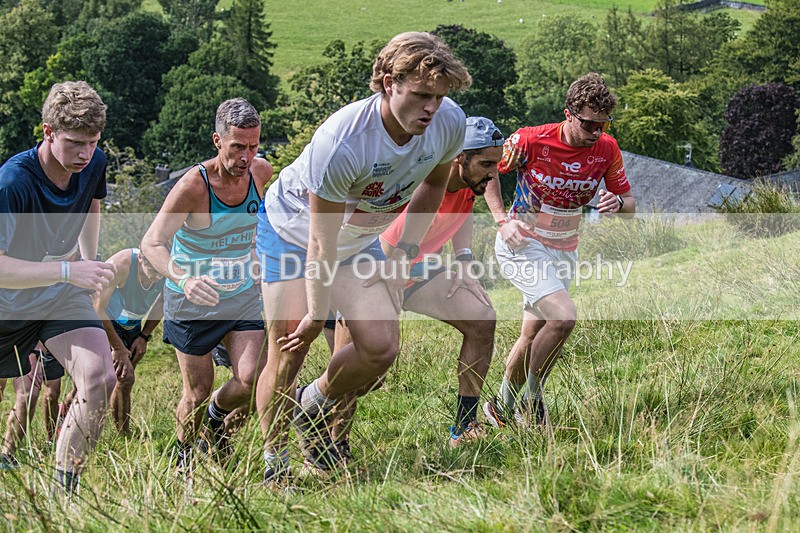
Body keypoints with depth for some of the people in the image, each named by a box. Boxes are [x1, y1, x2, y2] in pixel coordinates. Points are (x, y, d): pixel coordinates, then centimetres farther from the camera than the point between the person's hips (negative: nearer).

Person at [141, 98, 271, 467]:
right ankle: (183, 457, 35)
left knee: (252, 380, -12)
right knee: (198, 392, 4)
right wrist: (182, 279, -51)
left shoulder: (261, 172, -9)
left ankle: (217, 417, 23)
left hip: (243, 297, 4)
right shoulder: (193, 186, -25)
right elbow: (152, 243, -32)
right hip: (191, 302, -4)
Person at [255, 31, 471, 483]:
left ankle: (313, 407, 21)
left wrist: (404, 249, 1)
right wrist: (317, 314, -19)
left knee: (382, 348, -8)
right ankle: (275, 463, 10)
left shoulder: (449, 123, -21)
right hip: (293, 230, -5)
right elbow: (322, 244, -28)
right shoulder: (341, 143, -39)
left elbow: (434, 182, 4)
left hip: (362, 238, 5)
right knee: (289, 352, -10)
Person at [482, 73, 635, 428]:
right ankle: (532, 396, -6)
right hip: (523, 247, -5)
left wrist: (617, 203, -21)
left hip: (564, 252, 5)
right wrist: (502, 221, -14)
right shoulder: (531, 140, -19)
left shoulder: (607, 149, -7)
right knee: (564, 316, -25)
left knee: (533, 338, 11)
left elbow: (628, 202, 4)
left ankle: (502, 406, 32)